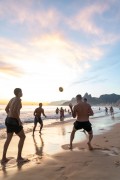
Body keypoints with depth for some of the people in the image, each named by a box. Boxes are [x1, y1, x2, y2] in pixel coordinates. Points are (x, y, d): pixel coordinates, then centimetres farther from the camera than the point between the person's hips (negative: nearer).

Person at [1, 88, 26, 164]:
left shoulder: (12, 99, 13)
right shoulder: (18, 99, -16)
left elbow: (6, 109, 22)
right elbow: (15, 111, -28)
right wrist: (19, 120, -17)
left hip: (8, 120, 9)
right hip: (14, 121, -9)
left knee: (9, 139, 18)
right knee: (22, 137, 4)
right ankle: (19, 157, 7)